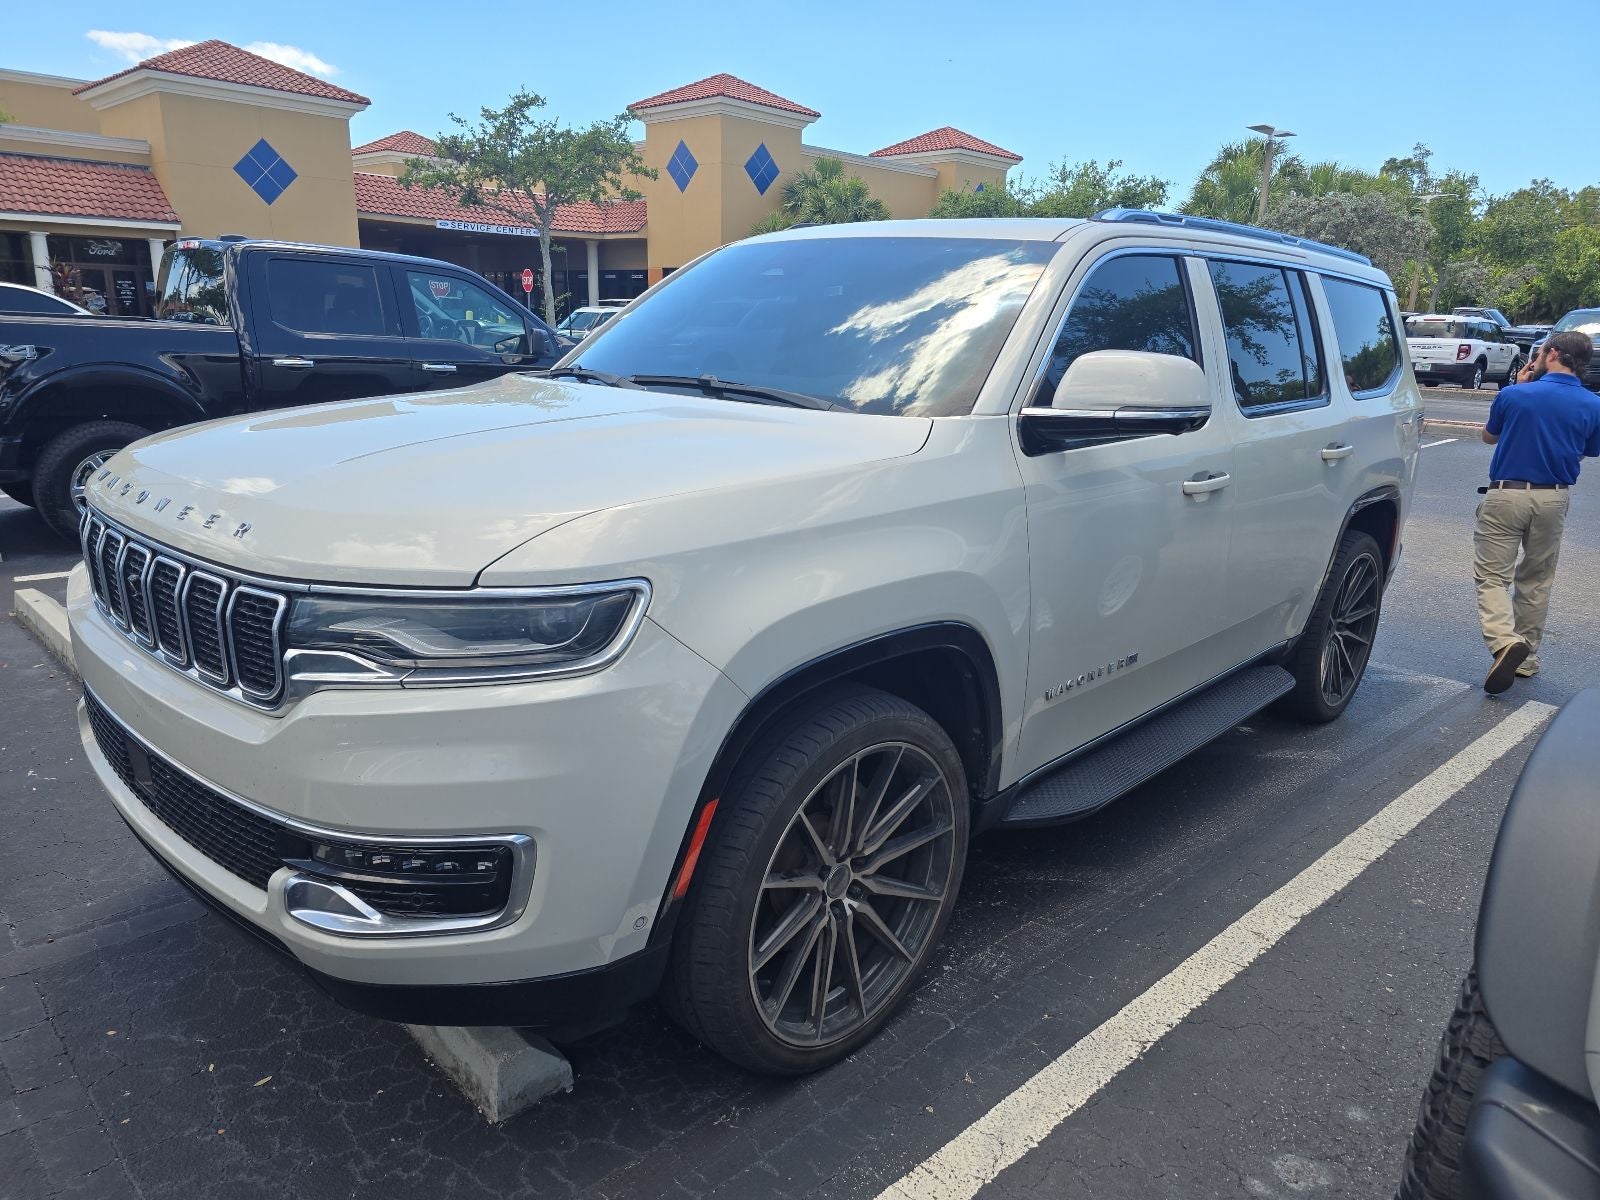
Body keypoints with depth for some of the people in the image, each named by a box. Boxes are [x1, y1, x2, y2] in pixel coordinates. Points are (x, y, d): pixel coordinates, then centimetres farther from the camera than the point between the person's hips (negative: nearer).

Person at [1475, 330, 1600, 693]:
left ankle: (1505, 642, -23)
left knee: (1492, 575, 0)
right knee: (1536, 580, 16)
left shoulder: (1514, 395, -10)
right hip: (1553, 500, 4)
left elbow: (1489, 436, 8)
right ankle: (1526, 656, 24)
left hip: (1506, 495, -4)